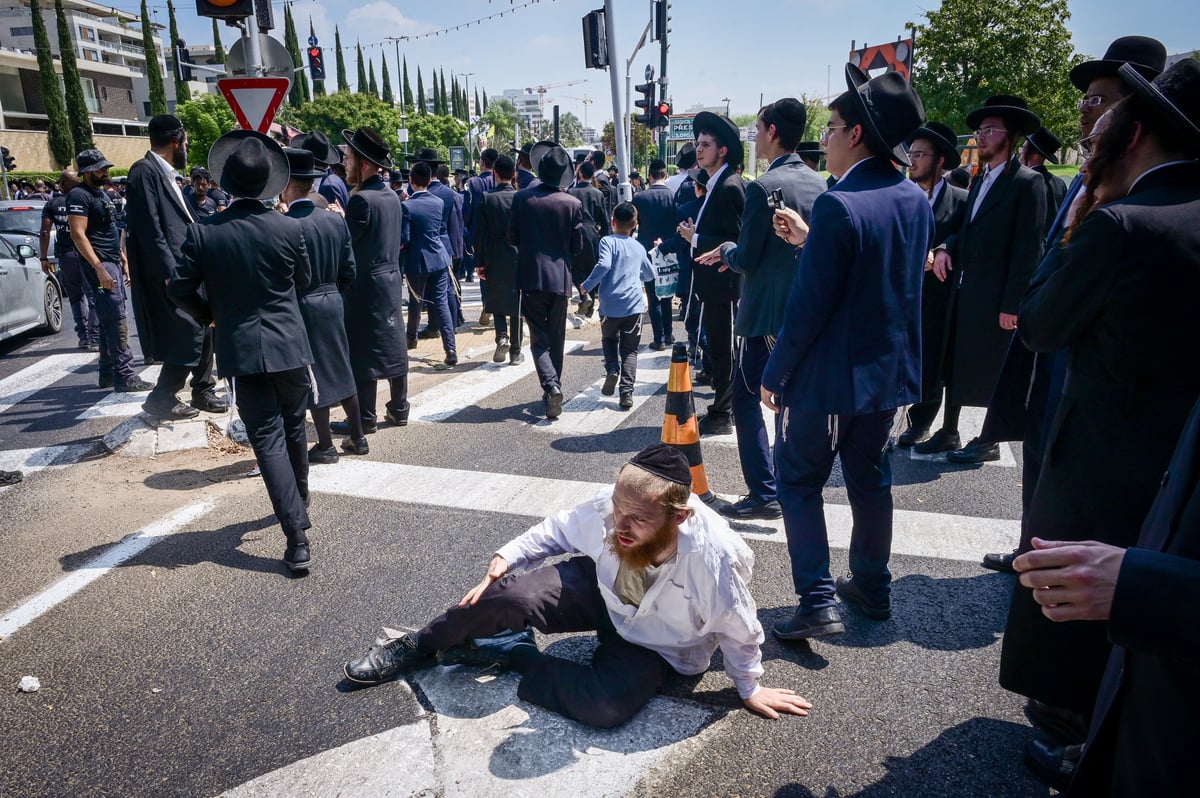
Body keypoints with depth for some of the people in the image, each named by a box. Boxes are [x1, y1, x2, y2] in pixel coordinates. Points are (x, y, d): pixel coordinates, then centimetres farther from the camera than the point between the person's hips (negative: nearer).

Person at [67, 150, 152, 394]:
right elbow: (78, 234, -18)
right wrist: (99, 268, -24)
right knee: (116, 321, -13)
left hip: (114, 263, 10)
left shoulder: (101, 194, 19)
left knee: (109, 320, 11)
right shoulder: (79, 195, -10)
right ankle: (124, 376, -14)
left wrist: (124, 261, 20)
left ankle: (108, 373, 17)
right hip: (99, 265, -10)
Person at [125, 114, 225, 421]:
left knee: (203, 330, 12)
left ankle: (202, 391, 25)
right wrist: (169, 273, -22)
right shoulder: (145, 171, -12)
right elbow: (149, 229, -19)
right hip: (169, 273, -10)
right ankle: (161, 399, 4)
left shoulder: (166, 174, 16)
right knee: (188, 334, -9)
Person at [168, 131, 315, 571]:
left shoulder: (203, 232, -8)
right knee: (293, 428, 20)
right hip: (290, 345, 1)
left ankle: (297, 538, -6)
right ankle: (300, 504, 41)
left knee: (268, 440, 0)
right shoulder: (289, 228, -7)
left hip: (243, 350, -1)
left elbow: (181, 289, -1)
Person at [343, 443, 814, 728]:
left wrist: (749, 689, -3)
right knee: (509, 595, -22)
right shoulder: (607, 509, -28)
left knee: (607, 706, -32)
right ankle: (417, 649, 6)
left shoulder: (714, 559, -38)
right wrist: (504, 558, -11)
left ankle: (506, 653, -8)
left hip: (657, 646, -2)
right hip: (601, 589, 3)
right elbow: (558, 531, -5)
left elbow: (738, 632, -18)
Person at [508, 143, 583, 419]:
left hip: (531, 276, -1)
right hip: (560, 277, 1)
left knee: (539, 337, 3)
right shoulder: (572, 203, -6)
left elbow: (513, 237, 1)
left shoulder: (522, 198, -6)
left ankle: (551, 385, -17)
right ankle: (553, 387, 24)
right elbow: (577, 245, 1)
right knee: (556, 337, 14)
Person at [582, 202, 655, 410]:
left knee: (609, 340, 22)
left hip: (611, 305, -2)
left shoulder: (608, 241, -3)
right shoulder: (639, 248, 12)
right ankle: (627, 392, -5)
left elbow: (604, 264, -21)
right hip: (634, 305, 2)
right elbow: (650, 274, 25)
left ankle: (611, 370, -3)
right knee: (629, 350, 6)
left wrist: (588, 285, -9)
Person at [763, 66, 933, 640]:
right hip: (890, 370, 8)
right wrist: (809, 240, 12)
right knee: (870, 478, 19)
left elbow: (809, 305, -22)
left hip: (830, 375, -8)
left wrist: (775, 374, -11)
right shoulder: (916, 200, 4)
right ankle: (872, 587, 33)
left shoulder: (840, 204, -22)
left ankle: (817, 603, 6)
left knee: (799, 481, 6)